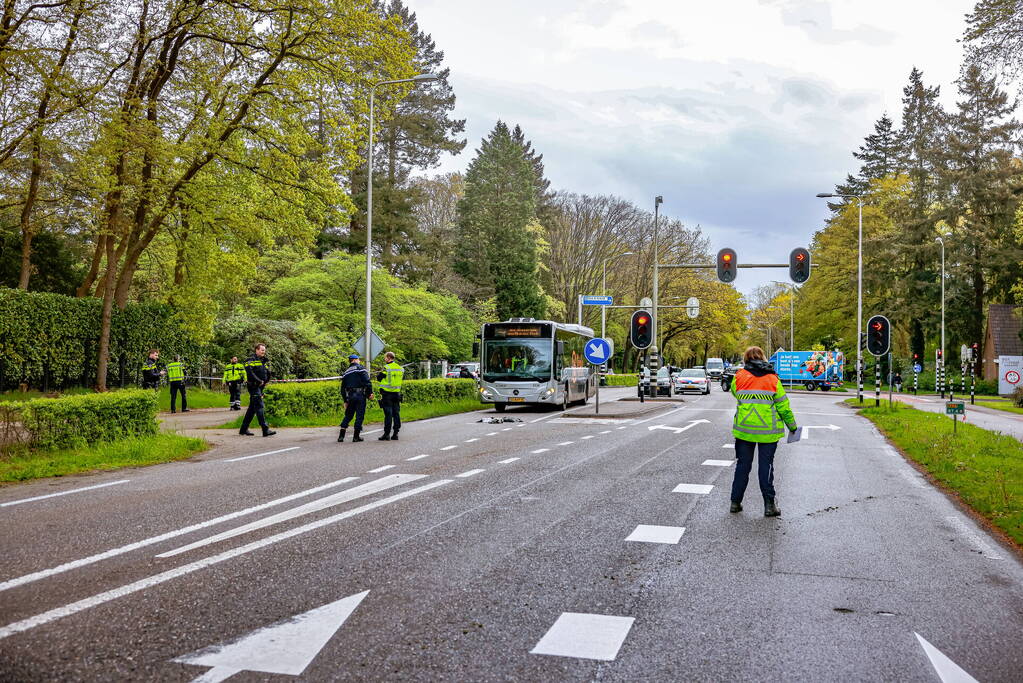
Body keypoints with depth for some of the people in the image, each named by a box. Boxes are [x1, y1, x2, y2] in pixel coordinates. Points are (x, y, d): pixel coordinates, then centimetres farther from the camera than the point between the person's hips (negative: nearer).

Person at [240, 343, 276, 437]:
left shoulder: (263, 361, 18)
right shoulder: (251, 360, -8)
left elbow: (268, 372, 25)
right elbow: (249, 372, -21)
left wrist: (266, 381, 9)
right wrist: (259, 381, -18)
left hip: (260, 387, 9)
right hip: (253, 386, -9)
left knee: (252, 408, 12)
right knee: (259, 406, -13)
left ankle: (244, 429, 20)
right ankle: (265, 430, -18)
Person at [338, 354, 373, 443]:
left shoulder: (346, 372, 19)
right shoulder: (361, 368, 1)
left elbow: (343, 388, 19)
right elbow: (367, 381, -12)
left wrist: (345, 401, 23)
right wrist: (370, 393, -9)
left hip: (350, 395, 5)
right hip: (360, 395, -5)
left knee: (348, 415, 13)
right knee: (359, 415, 1)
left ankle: (341, 436, 6)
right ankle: (356, 436, 1)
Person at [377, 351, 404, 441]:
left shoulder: (386, 368, -12)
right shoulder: (400, 368, 7)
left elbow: (379, 378, -8)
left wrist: (378, 374, 12)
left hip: (387, 394, -5)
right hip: (397, 394, 5)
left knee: (388, 414, -4)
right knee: (396, 413, 8)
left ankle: (387, 434, -3)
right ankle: (395, 433, 10)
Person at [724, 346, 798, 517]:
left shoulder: (739, 377, -2)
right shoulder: (773, 379, -2)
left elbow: (734, 391, 17)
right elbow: (783, 405, 0)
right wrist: (792, 425, 12)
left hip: (744, 429, 1)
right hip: (768, 430, -1)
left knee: (743, 465, 11)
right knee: (766, 465, 5)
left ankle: (736, 501, 15)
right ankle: (769, 504, 3)